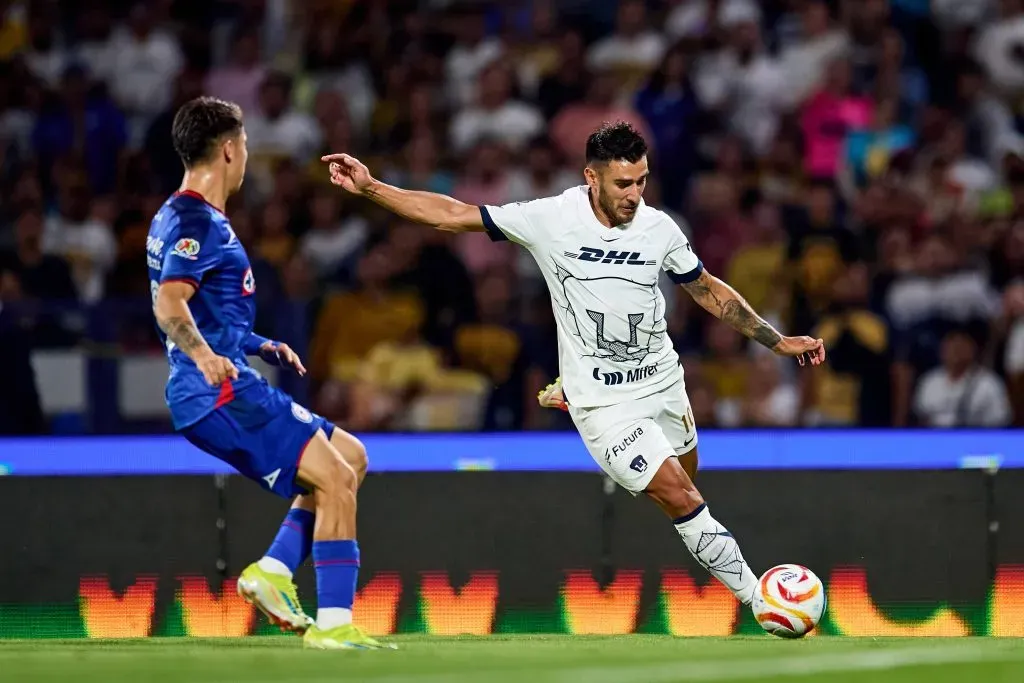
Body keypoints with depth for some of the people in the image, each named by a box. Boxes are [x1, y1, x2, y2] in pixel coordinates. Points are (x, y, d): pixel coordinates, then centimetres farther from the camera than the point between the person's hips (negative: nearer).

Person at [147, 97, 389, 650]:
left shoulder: (177, 217, 20)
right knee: (334, 479, -13)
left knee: (349, 458, 15)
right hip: (221, 394, -10)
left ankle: (273, 569, 4)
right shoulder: (197, 223, -13)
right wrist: (204, 355, -43)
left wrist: (259, 347, 32)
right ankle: (333, 624, -14)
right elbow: (168, 304, -28)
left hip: (228, 392, 10)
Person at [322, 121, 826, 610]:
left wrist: (778, 341, 10)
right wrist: (368, 188, -14)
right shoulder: (550, 219, -14)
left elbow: (708, 290, 11)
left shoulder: (659, 228, -5)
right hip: (604, 403, -5)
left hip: (663, 384, 5)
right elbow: (453, 215, -9)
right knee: (680, 498, -13)